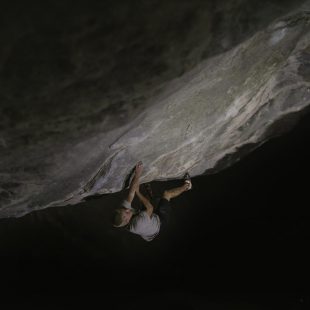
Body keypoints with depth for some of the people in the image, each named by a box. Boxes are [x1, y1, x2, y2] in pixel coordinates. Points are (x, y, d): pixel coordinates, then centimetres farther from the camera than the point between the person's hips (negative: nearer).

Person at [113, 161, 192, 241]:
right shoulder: (137, 224, -47)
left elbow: (131, 192, -31)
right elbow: (150, 208, -36)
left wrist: (137, 175, -41)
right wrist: (137, 192, -28)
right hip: (159, 222, -6)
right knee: (167, 194, 2)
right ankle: (186, 186, 27)